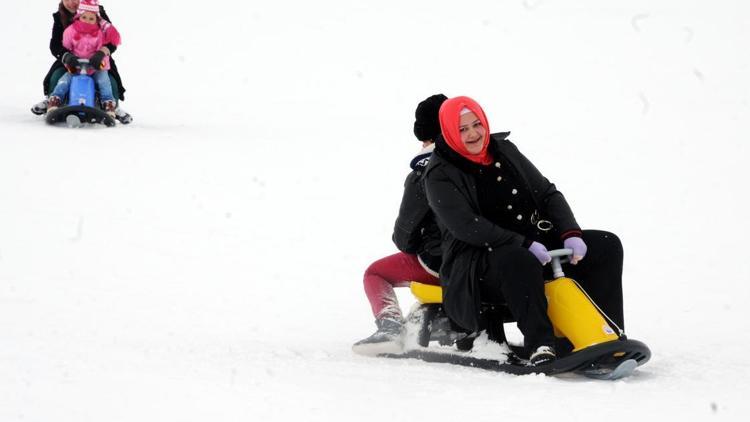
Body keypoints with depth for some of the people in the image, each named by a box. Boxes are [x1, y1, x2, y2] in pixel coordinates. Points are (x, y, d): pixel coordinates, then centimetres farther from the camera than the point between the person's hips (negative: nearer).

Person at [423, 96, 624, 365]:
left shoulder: (504, 150, 13)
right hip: (479, 263, -7)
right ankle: (540, 345, -47)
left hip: (534, 245, 7)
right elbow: (466, 226, -19)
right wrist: (524, 245, -27)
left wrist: (571, 234, -8)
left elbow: (548, 194, 11)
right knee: (519, 261, -41)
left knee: (606, 246, -7)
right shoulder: (439, 175, -5)